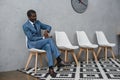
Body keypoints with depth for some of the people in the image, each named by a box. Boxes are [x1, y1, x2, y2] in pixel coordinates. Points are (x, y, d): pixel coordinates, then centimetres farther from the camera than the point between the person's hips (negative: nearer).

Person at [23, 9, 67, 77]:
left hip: (41, 42, 5)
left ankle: (51, 68, -39)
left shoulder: (38, 22, 10)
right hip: (33, 44, -5)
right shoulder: (25, 26, -8)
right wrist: (43, 37, -18)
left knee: (48, 46, -33)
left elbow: (48, 27, 12)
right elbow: (31, 38, -15)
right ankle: (59, 60, -33)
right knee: (49, 39, -30)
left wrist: (46, 31, -12)